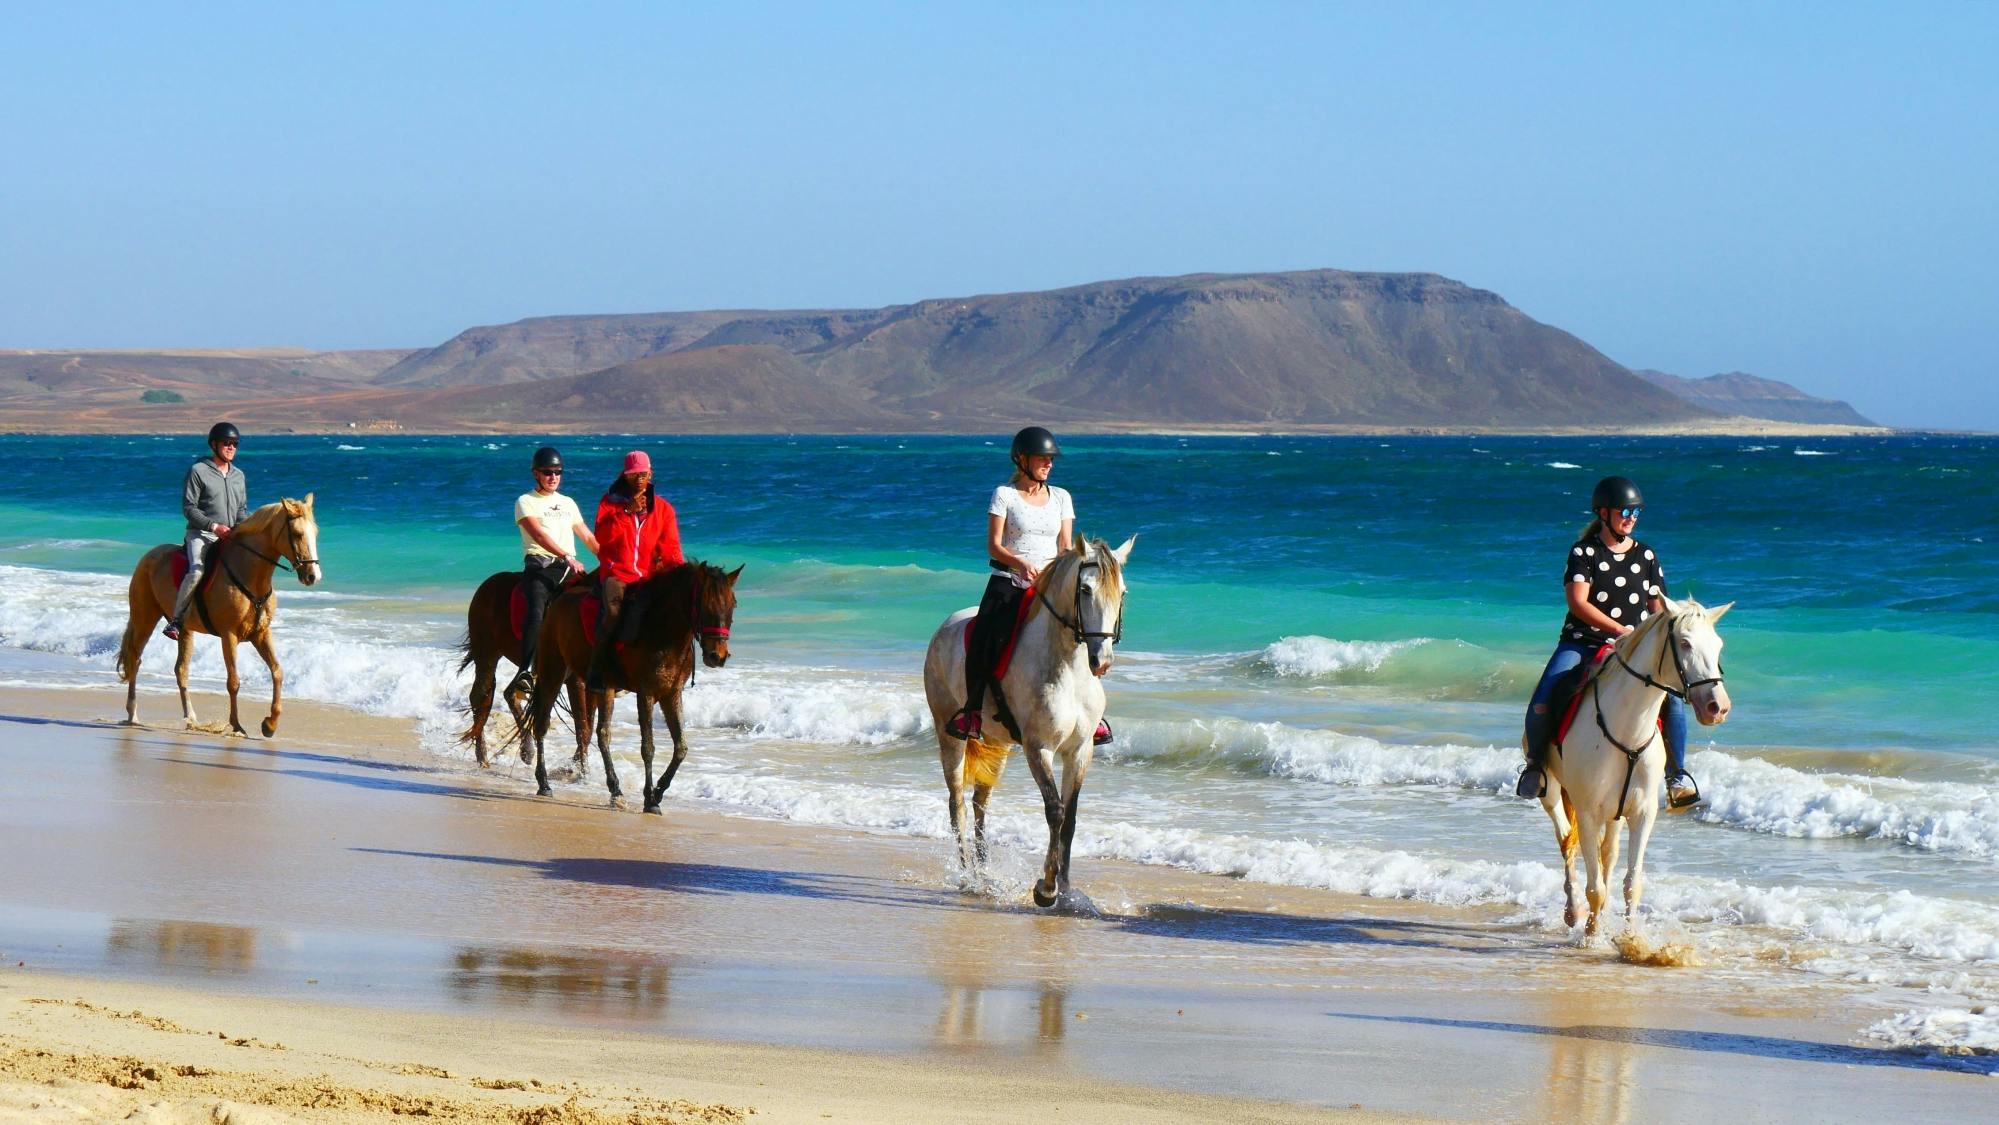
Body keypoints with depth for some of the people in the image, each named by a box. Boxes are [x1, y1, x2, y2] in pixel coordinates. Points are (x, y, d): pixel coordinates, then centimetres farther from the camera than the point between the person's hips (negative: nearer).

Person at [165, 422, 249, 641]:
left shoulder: (238, 475, 16)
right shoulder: (198, 471, -3)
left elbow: (242, 510, 22)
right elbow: (189, 508, -7)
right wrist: (214, 526, -18)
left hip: (230, 537, 6)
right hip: (200, 534, -6)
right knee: (197, 571, -29)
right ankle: (176, 620, -22)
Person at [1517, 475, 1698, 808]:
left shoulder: (1646, 556, 8)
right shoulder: (1584, 552, -2)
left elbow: (1659, 608, 11)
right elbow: (1578, 602, -13)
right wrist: (1619, 629, -22)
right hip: (1581, 643, -2)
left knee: (1673, 698, -21)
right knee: (1541, 705, -21)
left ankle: (1677, 776, -7)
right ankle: (1535, 763, 9)